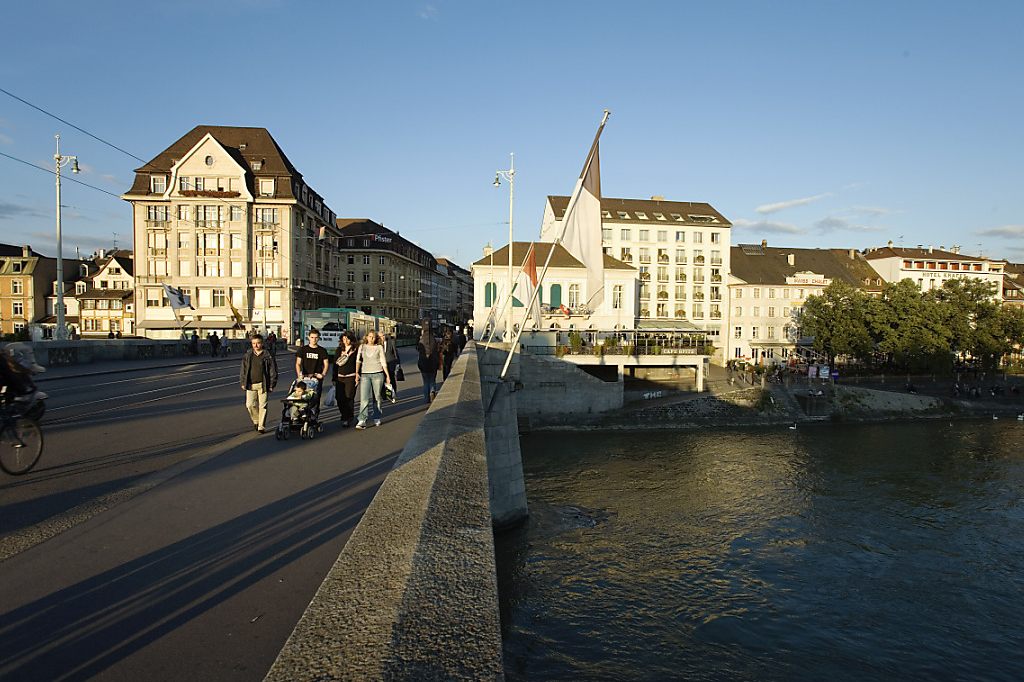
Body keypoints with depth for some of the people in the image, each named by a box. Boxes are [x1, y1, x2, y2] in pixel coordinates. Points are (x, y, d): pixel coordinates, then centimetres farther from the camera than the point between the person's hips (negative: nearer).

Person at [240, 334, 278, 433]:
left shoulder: (267, 356, -2)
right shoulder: (247, 355, 7)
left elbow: (273, 371, 0)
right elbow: (243, 370, 12)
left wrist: (272, 385, -2)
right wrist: (243, 383, 9)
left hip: (263, 385, -2)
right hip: (250, 385, 3)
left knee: (262, 406, -1)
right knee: (250, 405, -2)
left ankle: (261, 426, 8)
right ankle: (256, 421, 23)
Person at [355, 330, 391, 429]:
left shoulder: (379, 347, 6)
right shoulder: (362, 347, 9)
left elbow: (383, 362, 6)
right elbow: (358, 360, 5)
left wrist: (387, 375, 4)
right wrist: (357, 373, -7)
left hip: (377, 374, 0)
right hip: (365, 374, 0)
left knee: (378, 397, 5)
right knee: (364, 398, -11)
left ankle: (377, 418, 20)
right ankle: (362, 421, -16)